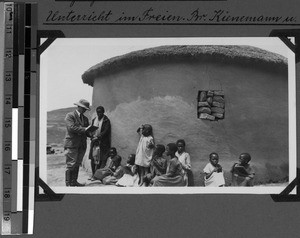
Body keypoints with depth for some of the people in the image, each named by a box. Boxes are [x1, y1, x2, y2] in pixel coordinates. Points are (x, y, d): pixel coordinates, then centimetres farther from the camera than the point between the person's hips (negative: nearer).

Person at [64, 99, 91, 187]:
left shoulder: (85, 118, 20)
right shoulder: (70, 116, -3)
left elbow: (86, 131, 18)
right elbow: (71, 127, -17)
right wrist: (84, 129, -19)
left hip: (82, 145, 7)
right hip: (72, 144, -7)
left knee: (77, 164, 7)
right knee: (71, 164, -8)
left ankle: (74, 182, 11)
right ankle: (68, 183, -7)